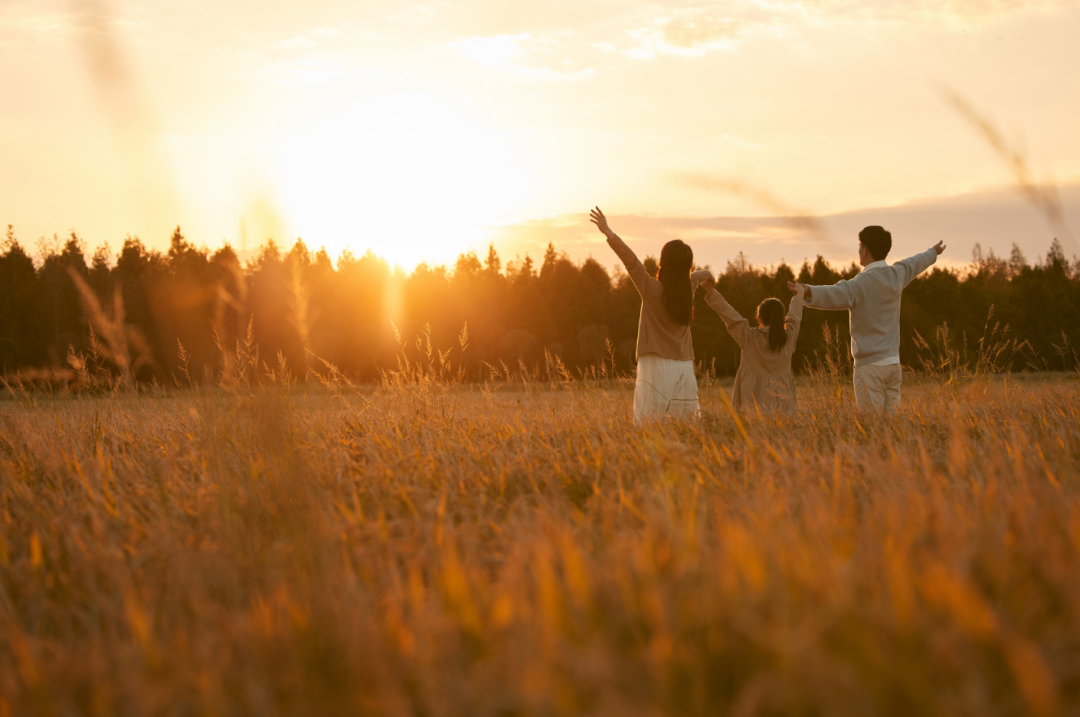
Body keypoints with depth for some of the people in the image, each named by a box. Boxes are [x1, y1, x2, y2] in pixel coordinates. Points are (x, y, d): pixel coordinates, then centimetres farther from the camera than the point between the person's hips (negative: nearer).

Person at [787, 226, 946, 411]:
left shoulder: (861, 284, -16)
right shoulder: (896, 275, 7)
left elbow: (836, 295, -37)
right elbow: (914, 263, 30)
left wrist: (807, 292, -54)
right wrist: (933, 252, 52)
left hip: (870, 367, -7)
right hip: (893, 363, 7)